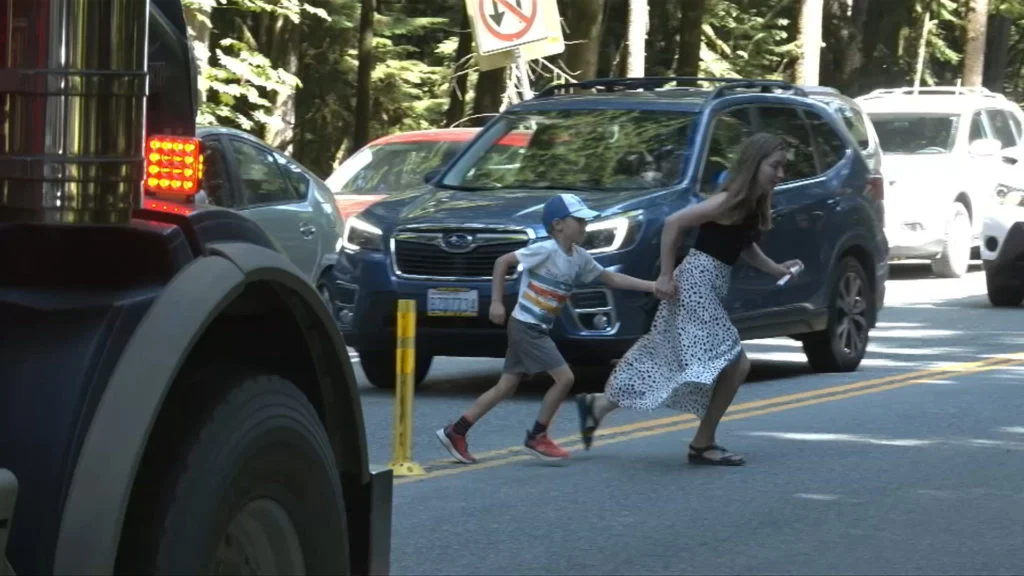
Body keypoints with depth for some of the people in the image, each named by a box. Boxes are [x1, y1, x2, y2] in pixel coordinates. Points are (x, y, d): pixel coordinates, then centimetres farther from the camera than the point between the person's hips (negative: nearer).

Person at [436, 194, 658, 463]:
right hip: (525, 327, -8)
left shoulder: (579, 258, 8)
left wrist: (651, 286, 8)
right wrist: (496, 302, -15)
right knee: (564, 377, -10)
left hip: (539, 331, 8)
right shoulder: (546, 250, -15)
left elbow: (613, 279, 15)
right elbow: (502, 262, -13)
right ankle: (537, 437, 2)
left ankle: (455, 432, 13)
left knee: (506, 386, 9)